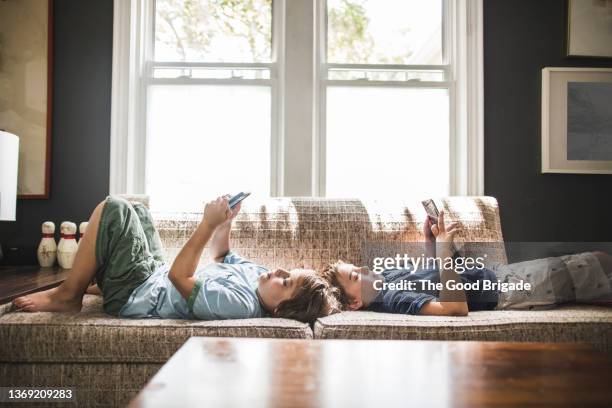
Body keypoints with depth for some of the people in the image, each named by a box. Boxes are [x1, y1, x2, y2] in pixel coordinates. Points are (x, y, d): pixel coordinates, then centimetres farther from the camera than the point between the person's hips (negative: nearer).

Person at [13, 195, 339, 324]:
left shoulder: (240, 304, -34)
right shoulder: (256, 274, -6)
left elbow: (179, 277, -31)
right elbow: (220, 255, 12)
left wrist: (208, 223, -33)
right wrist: (225, 222, -4)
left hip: (136, 296, -9)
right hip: (157, 276, 9)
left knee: (113, 209, -19)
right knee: (137, 212, 21)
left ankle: (67, 296, 1)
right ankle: (89, 282, 31)